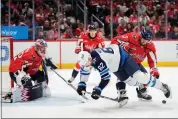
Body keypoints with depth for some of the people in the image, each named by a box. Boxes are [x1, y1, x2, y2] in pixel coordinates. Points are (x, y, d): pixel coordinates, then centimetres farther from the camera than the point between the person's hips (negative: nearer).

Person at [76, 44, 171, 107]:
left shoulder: (98, 61, -38)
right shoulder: (88, 58, -13)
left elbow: (106, 78, -35)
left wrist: (98, 90, -36)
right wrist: (81, 84, -3)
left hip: (122, 57, -9)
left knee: (139, 76, -14)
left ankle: (162, 86, -3)